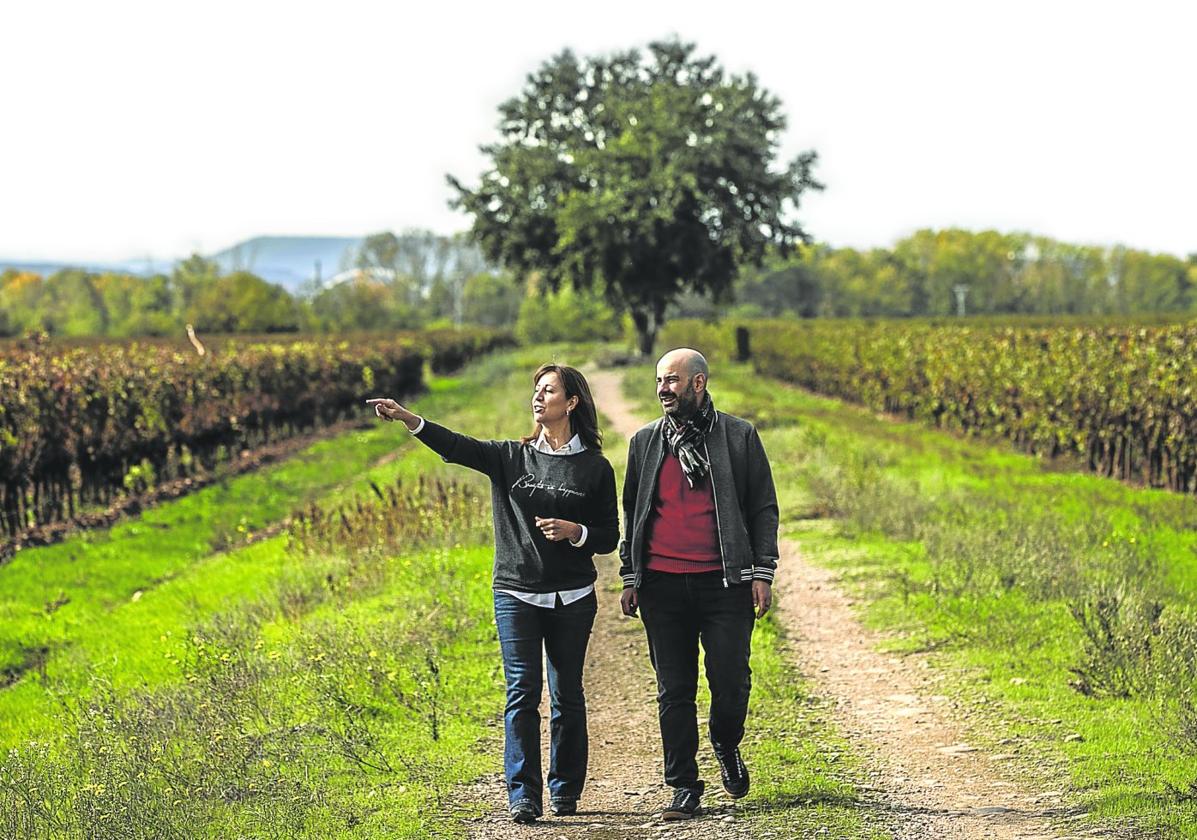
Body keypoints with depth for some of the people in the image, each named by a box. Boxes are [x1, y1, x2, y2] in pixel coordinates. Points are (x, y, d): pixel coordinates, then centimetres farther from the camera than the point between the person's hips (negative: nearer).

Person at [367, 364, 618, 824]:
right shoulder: (511, 457, 6)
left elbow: (609, 537, 5)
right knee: (522, 691, -8)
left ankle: (565, 791, 20)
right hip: (516, 595, 0)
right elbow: (458, 446, -9)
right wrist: (409, 419, -23)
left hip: (572, 598, 0)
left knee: (566, 694, 7)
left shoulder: (595, 468, 2)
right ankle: (523, 795, -9)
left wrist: (576, 531, -15)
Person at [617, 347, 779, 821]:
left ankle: (727, 747, 27)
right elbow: (632, 512, 16)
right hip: (663, 585, 2)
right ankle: (684, 788, 11)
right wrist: (630, 577, 11)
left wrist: (762, 573, -3)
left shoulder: (739, 437, 4)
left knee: (731, 681, -4)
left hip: (725, 583, -2)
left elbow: (763, 508, 5)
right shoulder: (645, 442, 11)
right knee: (674, 690, 3)